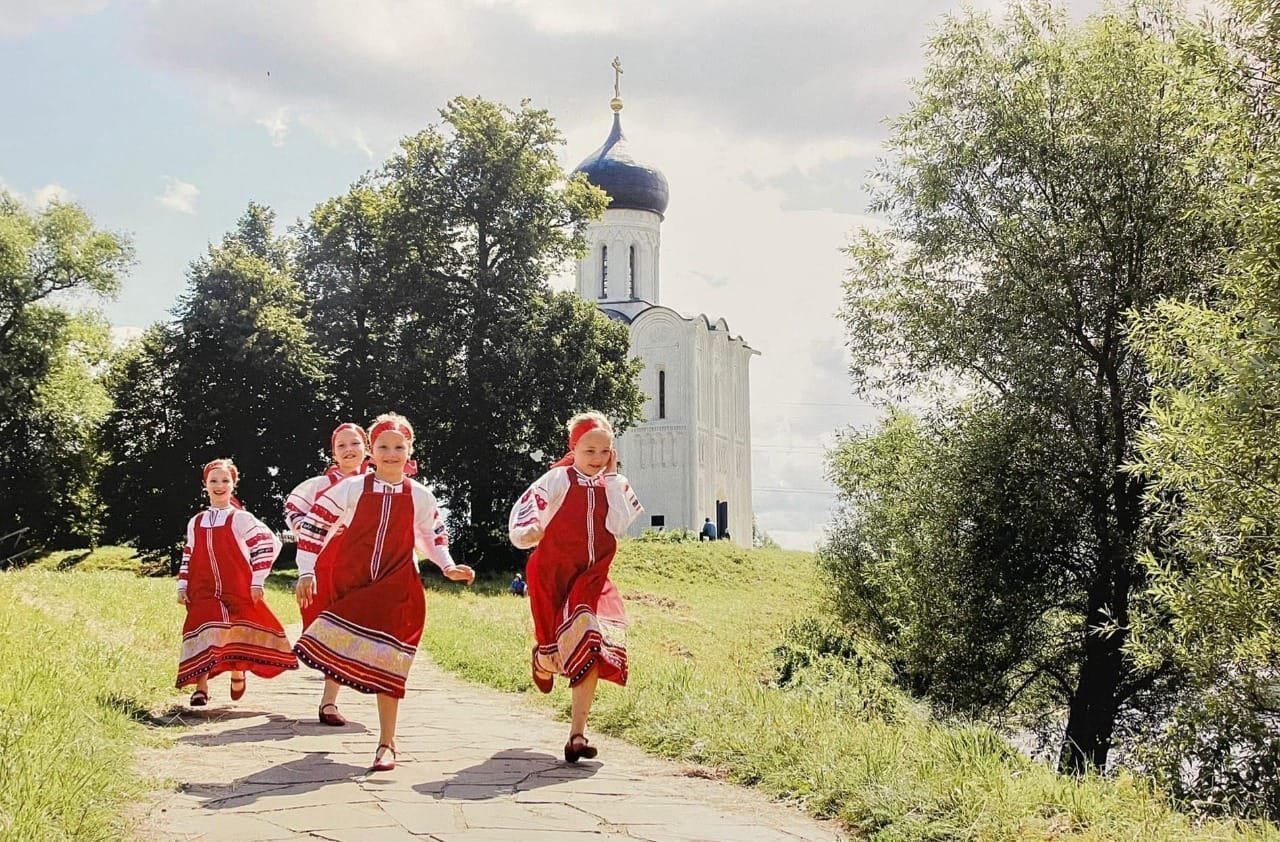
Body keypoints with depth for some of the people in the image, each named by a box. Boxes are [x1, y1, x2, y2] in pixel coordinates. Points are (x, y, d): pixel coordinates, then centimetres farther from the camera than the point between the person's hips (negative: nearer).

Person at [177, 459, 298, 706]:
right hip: (204, 592, 3)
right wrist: (182, 586, 11)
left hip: (239, 591, -2)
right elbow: (188, 557, 20)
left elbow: (268, 543, -4)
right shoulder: (195, 523, 13)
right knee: (204, 636, -10)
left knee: (238, 636, 2)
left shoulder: (241, 518, -1)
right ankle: (201, 688, -7)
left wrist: (257, 581, -8)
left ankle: (238, 675, 30)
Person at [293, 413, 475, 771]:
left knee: (387, 667, -6)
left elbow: (432, 537, 21)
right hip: (351, 587, 1)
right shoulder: (351, 489, -1)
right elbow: (314, 526, 1)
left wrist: (448, 567, 7)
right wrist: (306, 572, -3)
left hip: (396, 592, -1)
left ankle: (386, 745, 1)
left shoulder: (420, 496, 4)